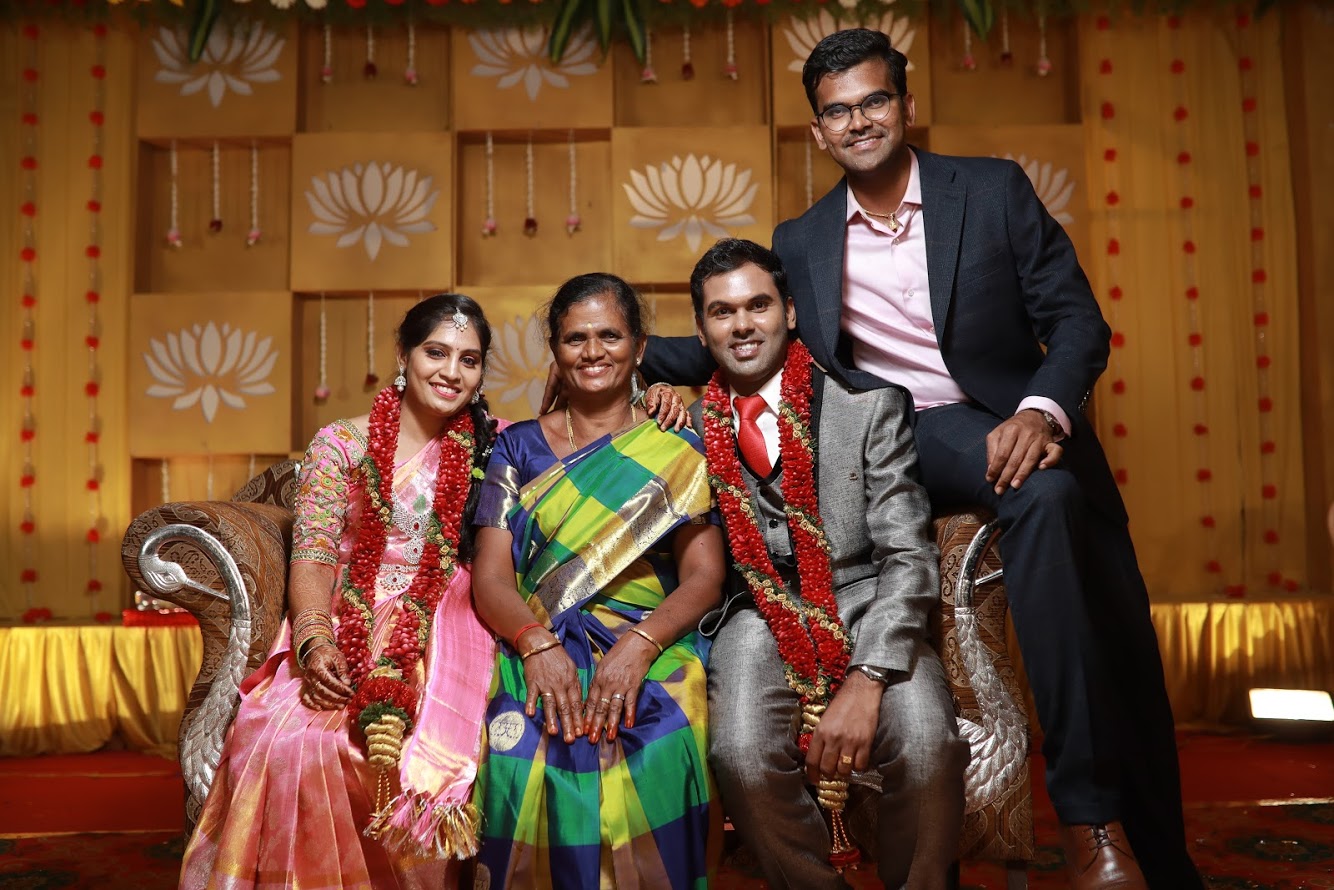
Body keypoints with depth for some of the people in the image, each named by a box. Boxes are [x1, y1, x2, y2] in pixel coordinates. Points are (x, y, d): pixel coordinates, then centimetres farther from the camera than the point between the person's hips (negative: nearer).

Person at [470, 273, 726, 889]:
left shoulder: (677, 452, 10)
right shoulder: (519, 447, 13)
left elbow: (703, 577, 1)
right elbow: (490, 577, 5)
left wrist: (638, 645, -18)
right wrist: (536, 643, -16)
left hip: (655, 647, -1)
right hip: (539, 649, 1)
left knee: (658, 753, -31)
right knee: (526, 752, -30)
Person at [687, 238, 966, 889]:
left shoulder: (870, 407, 0)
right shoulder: (689, 428, 5)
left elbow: (909, 557, -8)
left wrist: (865, 682, -20)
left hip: (863, 606, 0)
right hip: (757, 617, 1)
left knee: (927, 748, -29)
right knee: (741, 755, -29)